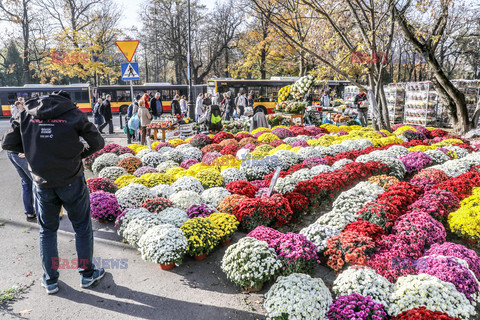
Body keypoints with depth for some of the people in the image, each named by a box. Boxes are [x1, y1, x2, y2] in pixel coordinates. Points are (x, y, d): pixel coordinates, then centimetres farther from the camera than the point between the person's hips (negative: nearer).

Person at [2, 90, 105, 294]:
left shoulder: (27, 114, 2)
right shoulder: (74, 115, -6)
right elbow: (98, 142, -4)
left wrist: (31, 150, 15)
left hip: (42, 183, 3)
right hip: (71, 182, -2)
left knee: (47, 230, 19)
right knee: (82, 227, 14)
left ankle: (50, 280, 27)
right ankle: (87, 274, 25)